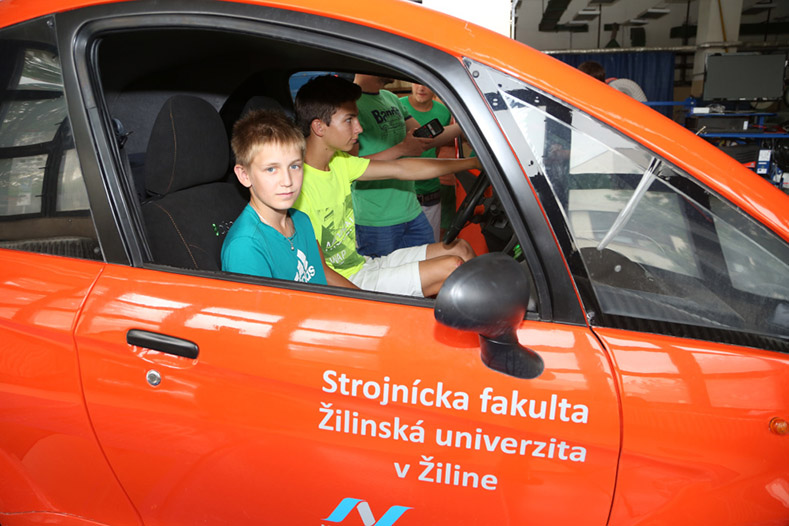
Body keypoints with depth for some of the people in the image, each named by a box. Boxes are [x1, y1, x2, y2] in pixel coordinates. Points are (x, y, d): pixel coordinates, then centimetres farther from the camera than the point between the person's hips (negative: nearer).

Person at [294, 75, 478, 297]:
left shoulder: (338, 163, 4)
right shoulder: (299, 185, -23)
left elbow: (400, 169, 7)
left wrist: (473, 162, 8)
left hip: (362, 264, 9)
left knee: (460, 248, 8)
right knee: (452, 267, -14)